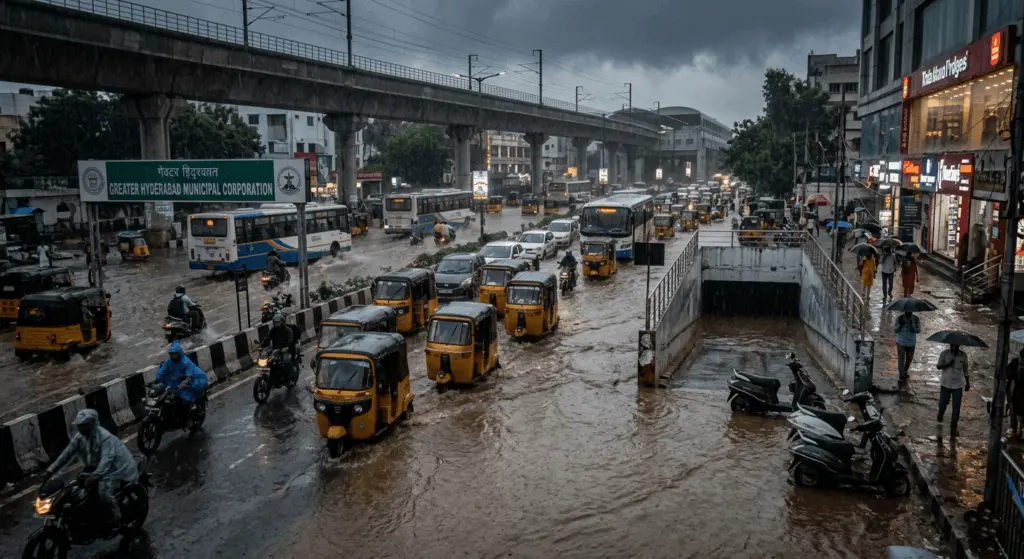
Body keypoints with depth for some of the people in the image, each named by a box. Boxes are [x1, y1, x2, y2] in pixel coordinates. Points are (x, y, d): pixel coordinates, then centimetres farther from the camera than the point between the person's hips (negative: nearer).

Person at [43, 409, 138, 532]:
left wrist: (95, 476, -53)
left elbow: (107, 459, -40)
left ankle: (114, 521, -13)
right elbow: (67, 454, -1)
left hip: (118, 469, -9)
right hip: (96, 468, 10)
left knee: (103, 490, -31)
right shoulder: (79, 438, -2)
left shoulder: (105, 437, -28)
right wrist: (50, 471, -10)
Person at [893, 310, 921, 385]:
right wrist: (900, 324, -25)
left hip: (911, 343, 2)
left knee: (909, 358, 18)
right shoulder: (899, 318, -8)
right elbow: (895, 330, -6)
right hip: (901, 342, -2)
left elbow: (918, 330, -12)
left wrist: (912, 325, -30)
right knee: (901, 359, -8)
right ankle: (902, 377, -6)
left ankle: (905, 371, 44)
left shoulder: (916, 319, -6)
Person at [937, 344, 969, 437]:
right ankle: (941, 413, 44)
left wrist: (968, 383, 10)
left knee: (956, 408, -1)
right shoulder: (944, 353, -9)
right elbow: (938, 366, -12)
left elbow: (965, 370, 6)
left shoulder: (963, 355, -5)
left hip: (958, 385, 0)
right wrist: (947, 364, -31)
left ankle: (953, 428, 12)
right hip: (945, 384, 0)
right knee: (942, 404, 10)